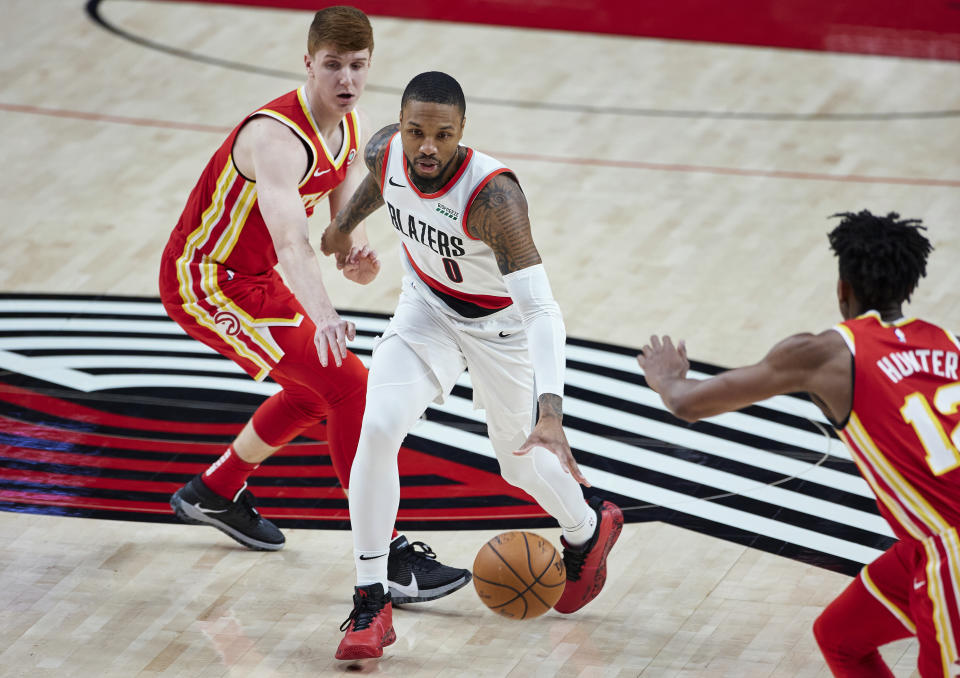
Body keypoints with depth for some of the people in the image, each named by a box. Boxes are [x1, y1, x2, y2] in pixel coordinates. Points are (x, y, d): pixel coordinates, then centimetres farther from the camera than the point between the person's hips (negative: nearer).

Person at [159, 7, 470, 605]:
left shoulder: (351, 129, 0)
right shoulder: (277, 137, -30)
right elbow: (291, 241, -45)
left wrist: (358, 253, -28)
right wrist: (322, 316, -60)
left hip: (250, 277, 10)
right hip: (206, 283, -10)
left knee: (319, 390, 25)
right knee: (348, 382, -19)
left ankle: (215, 491, 45)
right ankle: (389, 561, -18)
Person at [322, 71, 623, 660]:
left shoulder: (492, 195, -40)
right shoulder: (385, 152, -24)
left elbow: (541, 308, -45)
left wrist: (551, 412, -57)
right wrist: (345, 225, 25)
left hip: (499, 322, -3)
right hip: (428, 306, 3)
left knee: (520, 461, 16)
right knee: (378, 429, -18)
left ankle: (590, 531, 51)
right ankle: (372, 605, -10)